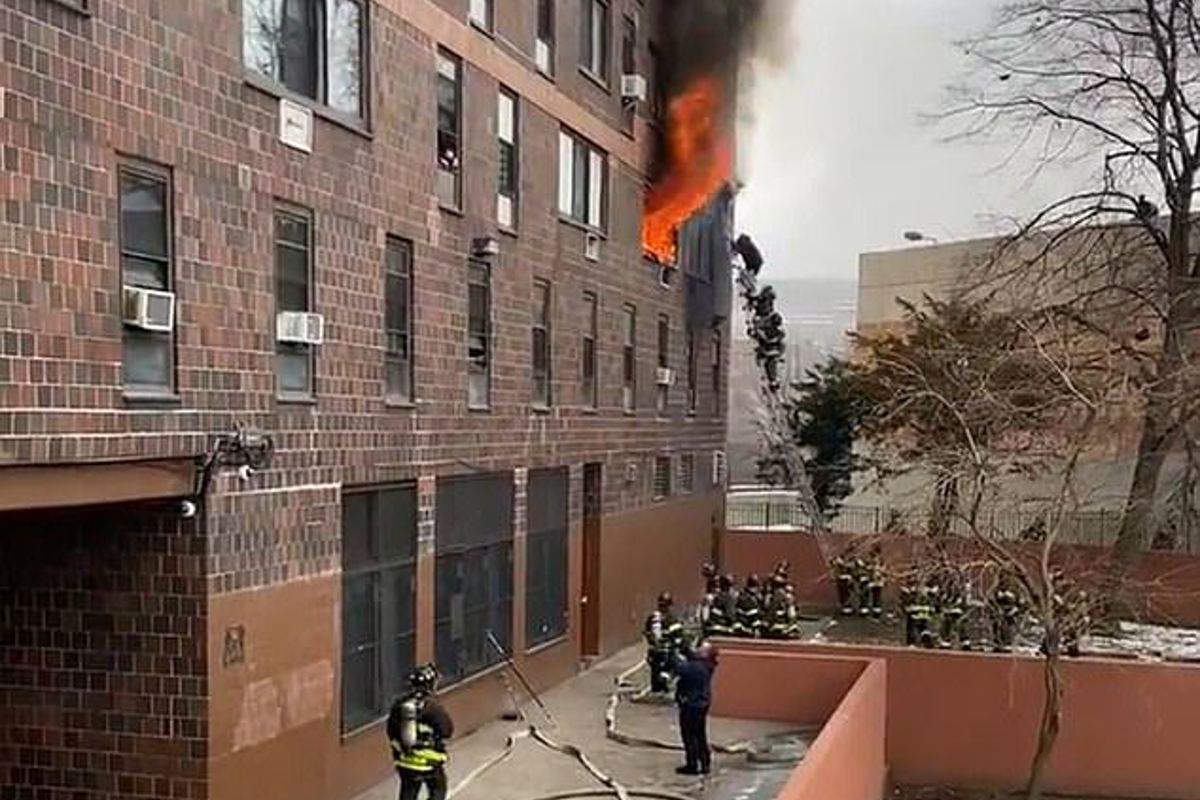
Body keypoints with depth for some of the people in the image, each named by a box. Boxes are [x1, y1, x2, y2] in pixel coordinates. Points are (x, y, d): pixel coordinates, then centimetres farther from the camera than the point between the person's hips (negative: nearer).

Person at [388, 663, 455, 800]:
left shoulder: (399, 706, -4)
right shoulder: (432, 707, -19)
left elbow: (391, 732, 5)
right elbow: (448, 730, -13)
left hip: (405, 762, 5)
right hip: (429, 762, -4)